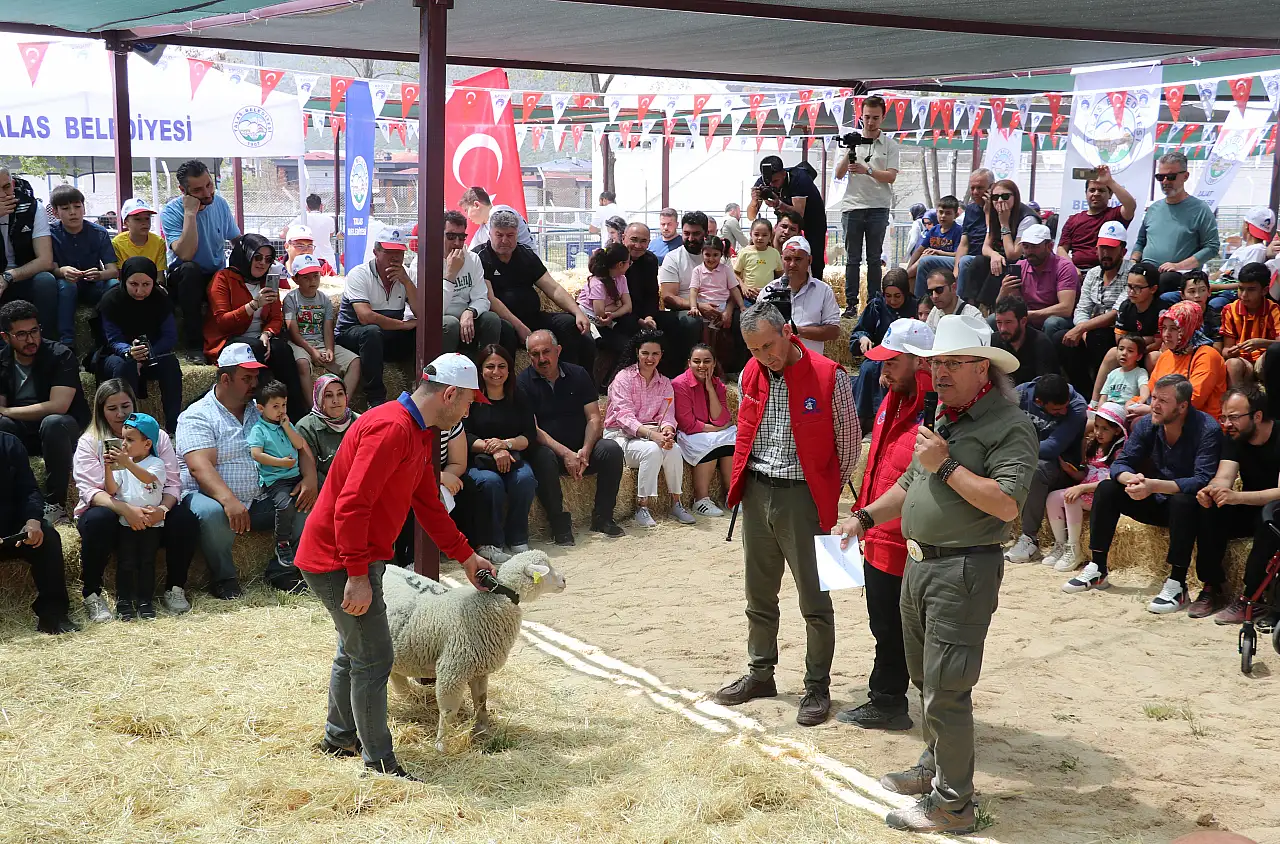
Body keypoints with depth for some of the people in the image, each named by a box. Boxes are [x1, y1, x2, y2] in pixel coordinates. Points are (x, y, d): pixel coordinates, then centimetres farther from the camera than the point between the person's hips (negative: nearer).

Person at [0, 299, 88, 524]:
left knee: (53, 423, -38)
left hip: (66, 428, -4)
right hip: (22, 431, 4)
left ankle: (55, 505, -26)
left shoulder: (60, 356, -15)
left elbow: (58, 407, -25)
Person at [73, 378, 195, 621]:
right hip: (109, 510, -2)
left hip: (151, 513, 2)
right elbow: (89, 490, -14)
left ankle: (175, 589, -10)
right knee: (98, 520, -37)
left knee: (185, 519, -27)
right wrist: (125, 509, -33)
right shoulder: (90, 442, 0)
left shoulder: (157, 437, 6)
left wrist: (162, 508, -26)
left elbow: (173, 484, -2)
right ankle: (92, 595, -22)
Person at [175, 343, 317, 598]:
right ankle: (223, 578, -13)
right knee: (212, 513, -38)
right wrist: (229, 500, -36)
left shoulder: (262, 411, 14)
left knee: (308, 503, -16)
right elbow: (200, 467, -20)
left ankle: (281, 570, -2)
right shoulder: (197, 416, -5)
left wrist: (310, 476, -13)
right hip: (213, 498, -5)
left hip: (260, 502, 5)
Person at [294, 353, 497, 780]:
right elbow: (351, 505, -29)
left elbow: (429, 504, 20)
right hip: (339, 561, -11)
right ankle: (380, 764, 2)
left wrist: (467, 556, 23)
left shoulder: (418, 433, 10)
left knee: (354, 652, 23)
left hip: (359, 558, 11)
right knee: (374, 658, -6)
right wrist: (358, 576, -27)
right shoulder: (390, 428, -24)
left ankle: (339, 737, 39)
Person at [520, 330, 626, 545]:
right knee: (543, 458, -37)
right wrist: (565, 453, -24)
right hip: (549, 448, -3)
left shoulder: (578, 375, 7)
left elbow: (594, 417, 2)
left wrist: (585, 451, -16)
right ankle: (559, 521, -24)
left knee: (612, 449, -24)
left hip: (581, 449, 3)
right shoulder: (523, 382, -4)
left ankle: (602, 517, -13)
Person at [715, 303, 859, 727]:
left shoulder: (829, 377, -11)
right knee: (759, 594, 16)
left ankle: (817, 687, 12)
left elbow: (849, 441, -2)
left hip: (803, 497, -5)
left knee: (815, 600, 1)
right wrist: (742, 481, 13)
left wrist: (829, 490, 4)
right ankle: (760, 673, 31)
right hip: (756, 492, 5)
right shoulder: (750, 375, 6)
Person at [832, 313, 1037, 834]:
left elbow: (1007, 502, -25)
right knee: (924, 678, 20)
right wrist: (865, 518, 14)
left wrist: (946, 466, -22)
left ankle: (952, 803, 6)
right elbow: (911, 484, 24)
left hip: (963, 571, -9)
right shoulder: (942, 417, 15)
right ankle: (936, 766, 37)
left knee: (946, 690, -5)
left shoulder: (1009, 425, -14)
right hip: (919, 562, 9)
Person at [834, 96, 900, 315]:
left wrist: (867, 170, -20)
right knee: (852, 258, 1)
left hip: (878, 207, -1)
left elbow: (891, 176, -5)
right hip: (852, 206, 1)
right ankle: (851, 303, 3)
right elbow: (839, 174, 4)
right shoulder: (852, 141, 10)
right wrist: (849, 154, -13)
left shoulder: (890, 145, 5)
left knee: (874, 258, 3)